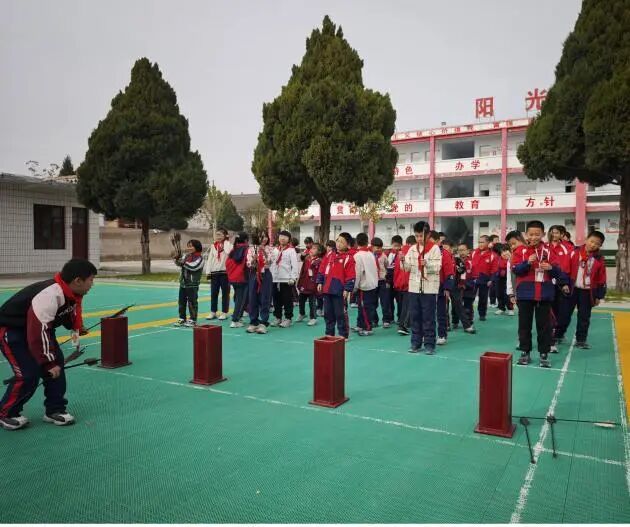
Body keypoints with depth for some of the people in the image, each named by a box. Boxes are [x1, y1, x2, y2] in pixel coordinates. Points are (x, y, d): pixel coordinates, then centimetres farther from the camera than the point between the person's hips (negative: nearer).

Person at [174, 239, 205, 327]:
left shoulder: (199, 257, -9)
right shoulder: (185, 255, 11)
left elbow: (194, 266, -23)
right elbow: (179, 264, 10)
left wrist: (184, 263, -21)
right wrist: (177, 259, -9)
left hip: (192, 284, -7)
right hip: (183, 283, 7)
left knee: (192, 302, -1)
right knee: (181, 301, 12)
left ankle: (193, 320, 8)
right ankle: (182, 319, 22)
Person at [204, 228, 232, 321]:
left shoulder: (228, 245, -1)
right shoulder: (213, 246, 12)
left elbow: (228, 252, -23)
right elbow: (209, 259, 12)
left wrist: (225, 242, -12)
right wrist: (208, 271, 6)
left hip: (225, 272, -4)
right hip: (214, 272, 4)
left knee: (225, 293, 3)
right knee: (213, 293, 8)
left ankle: (224, 312, 10)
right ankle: (213, 312, 16)